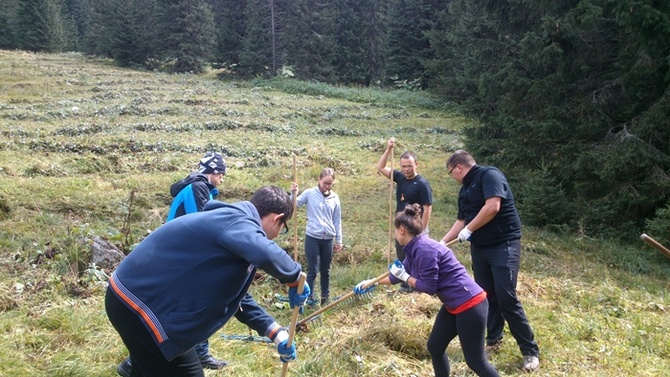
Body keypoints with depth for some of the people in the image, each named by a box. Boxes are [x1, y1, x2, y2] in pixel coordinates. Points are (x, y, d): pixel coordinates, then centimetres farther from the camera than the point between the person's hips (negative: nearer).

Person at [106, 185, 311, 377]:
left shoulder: (231, 223, 13)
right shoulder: (237, 220, -19)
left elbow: (233, 294, 20)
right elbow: (266, 254, -43)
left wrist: (275, 331, 17)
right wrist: (295, 277, -22)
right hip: (141, 303, -10)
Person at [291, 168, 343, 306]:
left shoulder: (334, 198, 4)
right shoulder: (310, 193, -5)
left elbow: (337, 221, 10)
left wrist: (338, 240, 11)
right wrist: (293, 194, -21)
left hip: (328, 239, 3)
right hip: (312, 238, -3)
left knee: (325, 270, 15)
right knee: (312, 270, 0)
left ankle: (325, 297, 29)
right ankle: (310, 298, 11)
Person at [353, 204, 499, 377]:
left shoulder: (424, 249, -22)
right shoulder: (415, 249, 8)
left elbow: (429, 287, -20)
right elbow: (399, 274, 23)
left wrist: (404, 277, -7)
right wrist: (371, 283, 33)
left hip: (470, 304, -10)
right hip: (453, 305, 10)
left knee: (475, 361, -2)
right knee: (434, 347, 16)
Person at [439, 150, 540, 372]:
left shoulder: (489, 175, -12)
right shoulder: (465, 189, 15)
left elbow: (493, 207, -25)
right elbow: (461, 220, 19)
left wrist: (468, 229, -16)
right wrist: (442, 242, 16)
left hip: (503, 245, -8)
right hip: (479, 247, 8)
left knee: (506, 298, -10)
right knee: (486, 296, 11)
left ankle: (530, 351, 1)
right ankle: (493, 339, 27)